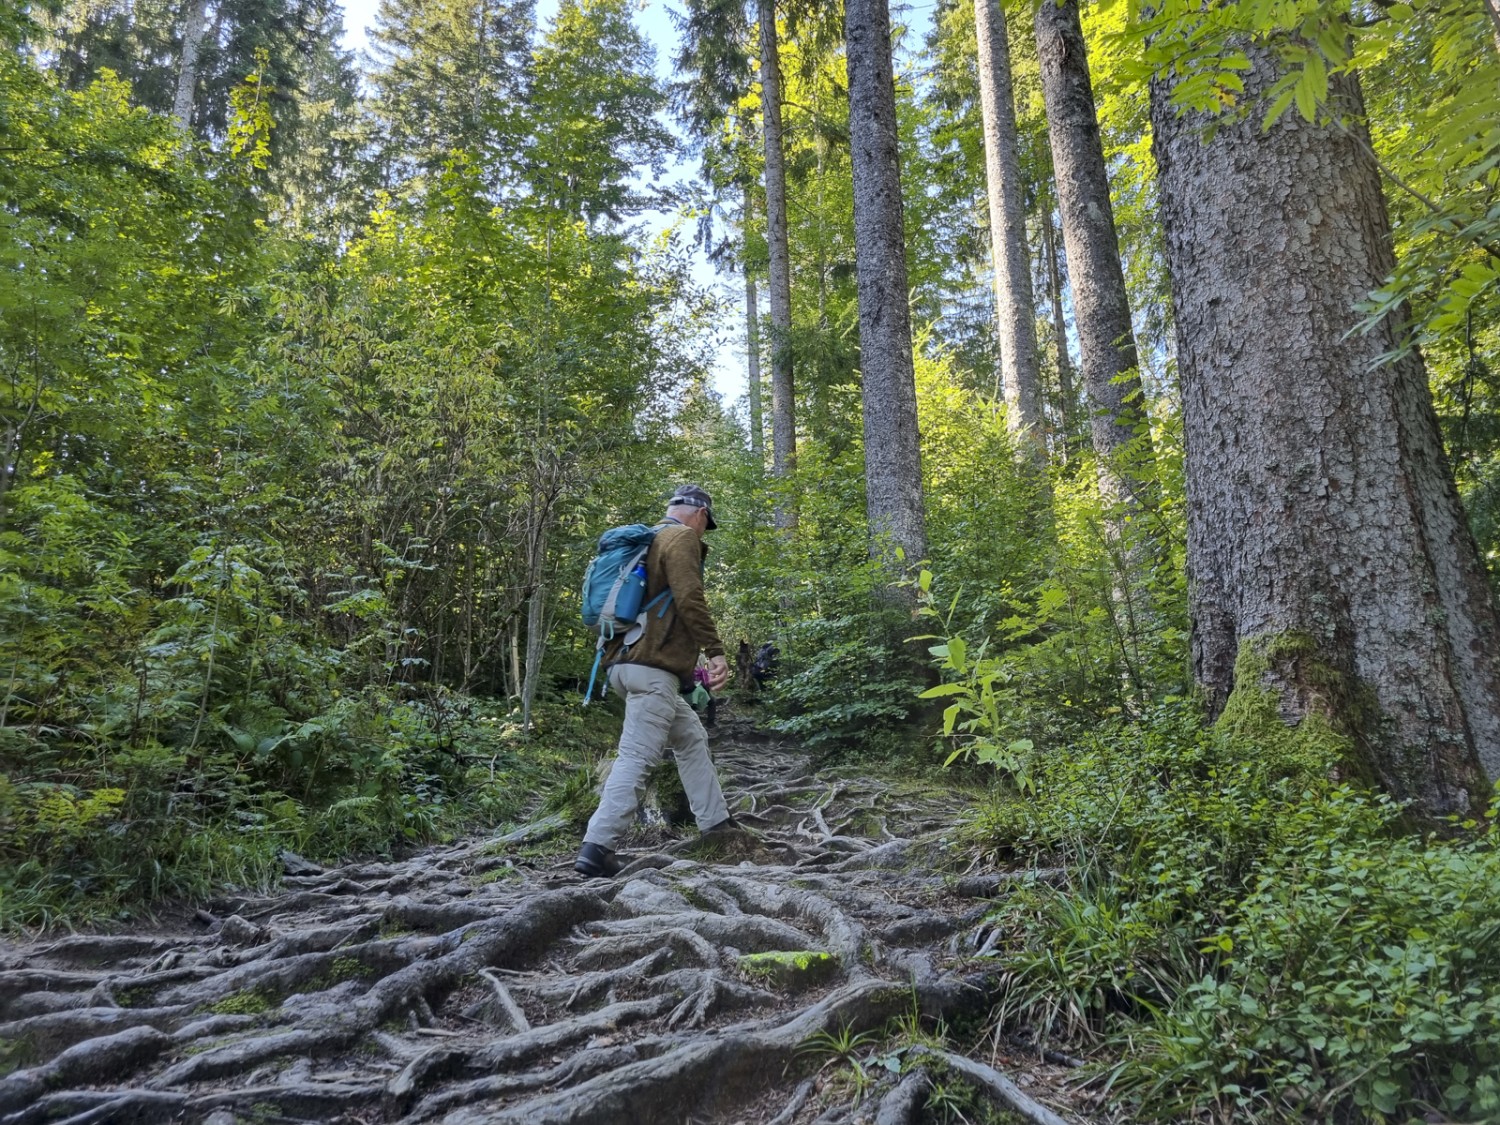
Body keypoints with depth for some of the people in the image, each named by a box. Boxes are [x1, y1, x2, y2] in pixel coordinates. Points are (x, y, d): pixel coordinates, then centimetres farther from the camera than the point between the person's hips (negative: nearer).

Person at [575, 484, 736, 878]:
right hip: (653, 667, -10)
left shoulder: (649, 540, 23)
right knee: (637, 757, -12)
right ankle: (596, 848, -14)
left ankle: (715, 822, 26)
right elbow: (689, 599, -17)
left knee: (692, 739, 20)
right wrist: (715, 650, -14)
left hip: (631, 662, 10)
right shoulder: (682, 537, -4)